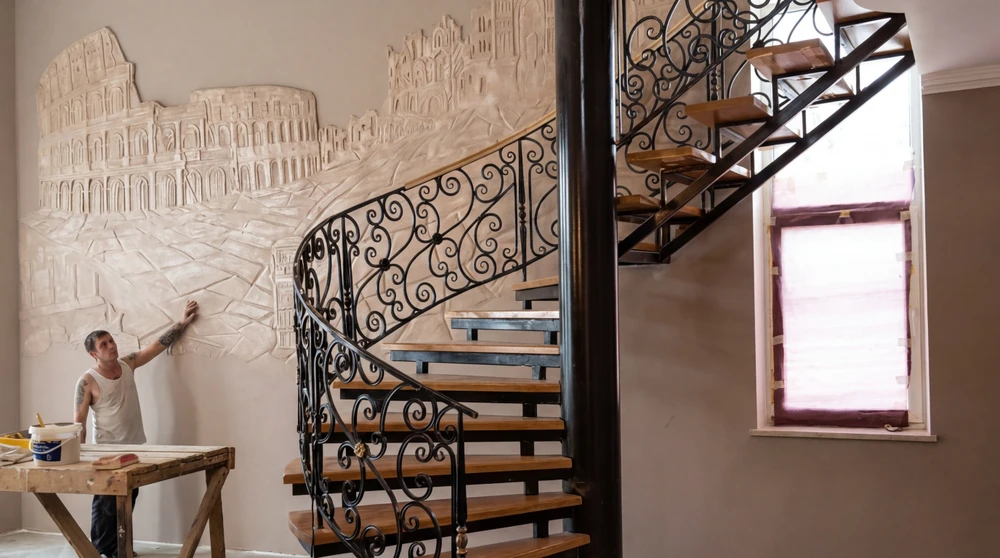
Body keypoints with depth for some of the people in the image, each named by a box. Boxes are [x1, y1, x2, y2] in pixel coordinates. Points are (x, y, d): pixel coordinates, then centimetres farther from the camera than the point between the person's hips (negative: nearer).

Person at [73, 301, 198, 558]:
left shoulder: (128, 364, 2)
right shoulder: (88, 381, -14)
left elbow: (159, 344, 6)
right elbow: (79, 422, -14)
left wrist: (182, 323, 3)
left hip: (135, 448, 6)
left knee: (127, 503, 13)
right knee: (105, 505, 0)